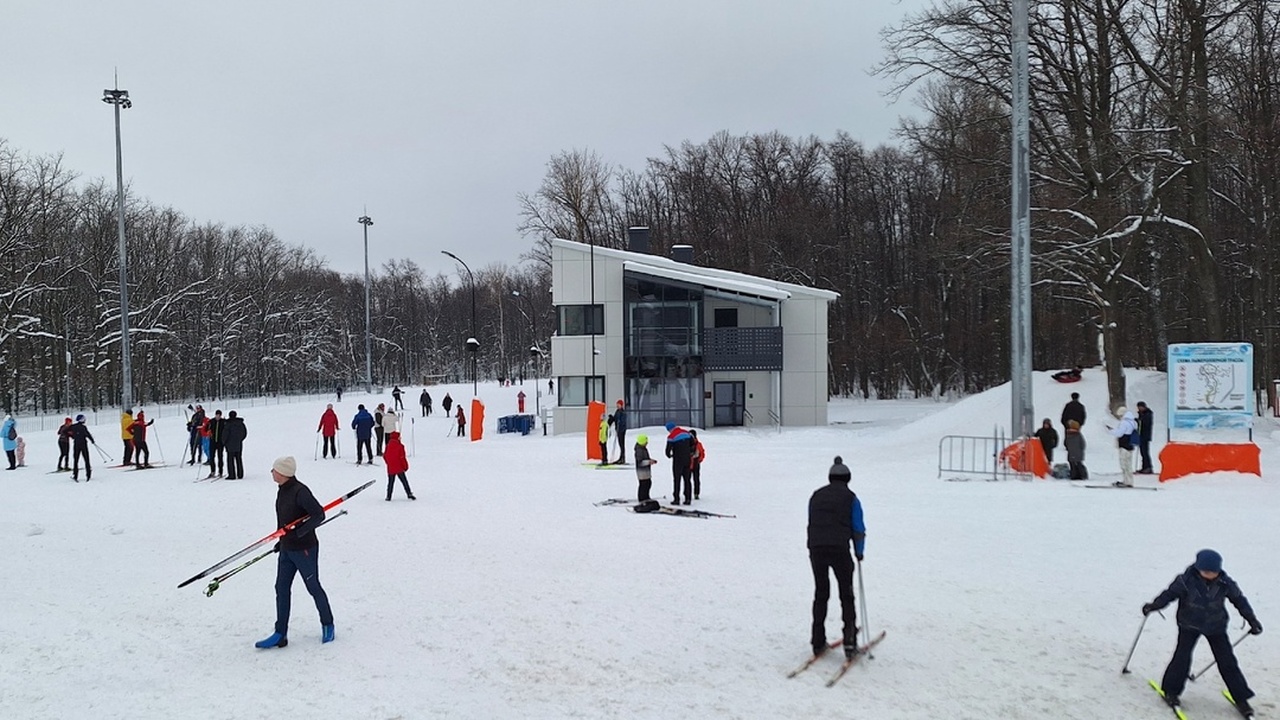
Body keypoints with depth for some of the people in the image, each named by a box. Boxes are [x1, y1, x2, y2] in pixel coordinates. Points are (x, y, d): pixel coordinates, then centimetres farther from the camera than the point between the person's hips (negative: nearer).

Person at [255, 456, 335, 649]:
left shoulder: (300, 491, -21)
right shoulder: (282, 491, 6)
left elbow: (319, 514, -24)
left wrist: (299, 532, -27)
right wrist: (282, 540, 19)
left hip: (305, 549, -9)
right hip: (287, 549, 9)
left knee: (313, 587, 6)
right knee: (281, 589, 6)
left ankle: (327, 625, 25)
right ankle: (280, 634, 11)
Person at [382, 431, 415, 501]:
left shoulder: (388, 446, 0)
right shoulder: (400, 446, -13)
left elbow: (384, 456, 6)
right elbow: (402, 457, -13)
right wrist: (405, 466, -2)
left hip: (390, 468, 3)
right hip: (399, 468, -3)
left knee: (390, 482, 10)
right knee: (404, 481, 8)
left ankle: (388, 496, 6)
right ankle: (409, 494, 7)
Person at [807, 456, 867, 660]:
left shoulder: (816, 495, 17)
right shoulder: (850, 498, 6)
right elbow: (858, 529, 5)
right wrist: (859, 552, 18)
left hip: (816, 549, 3)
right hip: (840, 550, -3)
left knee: (821, 593, 15)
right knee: (846, 595, 8)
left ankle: (818, 642, 14)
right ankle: (850, 642, 2)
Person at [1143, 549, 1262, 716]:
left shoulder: (1225, 583, -13)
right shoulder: (1186, 580, -21)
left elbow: (1239, 599, 1)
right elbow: (1170, 593, -11)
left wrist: (1253, 621, 6)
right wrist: (1153, 605, -22)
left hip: (1216, 627, 2)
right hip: (1189, 625, -2)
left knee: (1227, 662, 1)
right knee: (1182, 657, -12)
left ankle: (1241, 699, 12)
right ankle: (1171, 691, 5)